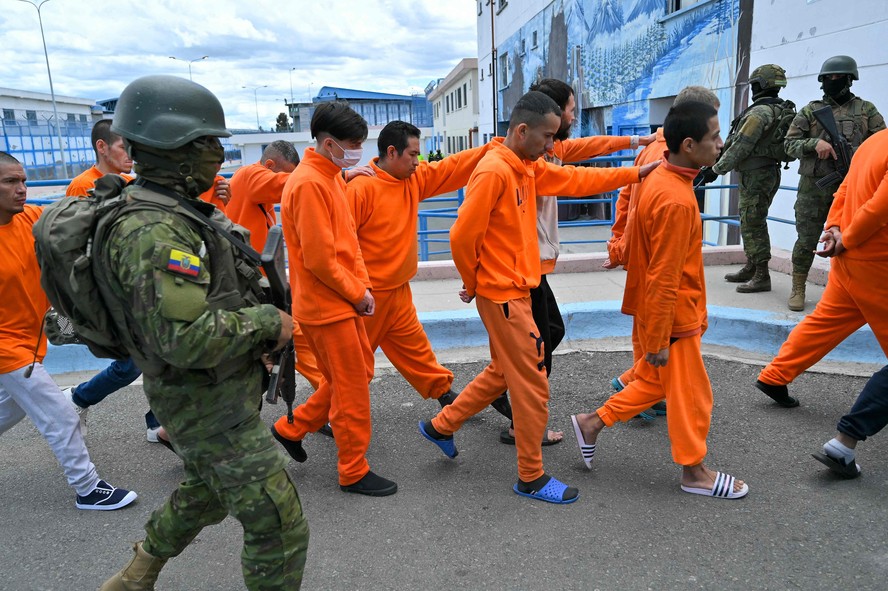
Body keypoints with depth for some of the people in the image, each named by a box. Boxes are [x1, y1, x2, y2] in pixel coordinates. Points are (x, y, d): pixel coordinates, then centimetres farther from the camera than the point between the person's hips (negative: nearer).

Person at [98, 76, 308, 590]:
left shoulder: (175, 213, 8)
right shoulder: (154, 233, -26)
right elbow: (187, 339, -34)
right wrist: (267, 321, -21)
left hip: (220, 391, 11)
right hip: (211, 408, -11)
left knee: (209, 492, 33)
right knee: (279, 527, 0)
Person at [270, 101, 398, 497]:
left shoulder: (331, 177, 12)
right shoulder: (308, 184, -19)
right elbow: (319, 258, -22)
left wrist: (362, 285, 5)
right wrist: (357, 293, -12)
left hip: (343, 302, 10)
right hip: (327, 306, -10)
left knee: (359, 372, 19)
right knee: (352, 388, 2)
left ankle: (291, 428, 32)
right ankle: (354, 472, 19)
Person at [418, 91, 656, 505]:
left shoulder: (528, 168, 9)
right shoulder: (493, 171, -20)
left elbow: (576, 180, 14)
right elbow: (463, 235, -21)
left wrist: (636, 173, 12)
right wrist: (473, 283, -7)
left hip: (514, 290, 10)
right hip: (503, 295, -10)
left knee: (504, 372, 22)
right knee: (532, 385, 1)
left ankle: (441, 426, 36)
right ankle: (532, 478, 18)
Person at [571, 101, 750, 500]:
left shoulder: (659, 180, 3)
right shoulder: (676, 200, -27)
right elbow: (664, 279, -25)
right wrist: (659, 339, -19)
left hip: (659, 311, 9)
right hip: (671, 318, -9)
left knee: (656, 382, 23)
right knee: (691, 394, 9)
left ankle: (592, 423, 29)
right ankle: (694, 471, 28)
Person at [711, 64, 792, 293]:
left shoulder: (759, 112, -17)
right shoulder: (780, 110, 14)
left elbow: (741, 146, -18)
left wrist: (718, 168, -6)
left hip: (756, 176, -10)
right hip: (766, 172, 10)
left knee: (753, 225, -7)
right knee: (750, 223, 17)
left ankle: (762, 277, -3)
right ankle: (751, 269, 27)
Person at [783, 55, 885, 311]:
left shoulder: (866, 110, 9)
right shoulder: (810, 111, 7)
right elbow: (790, 144, 2)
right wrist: (815, 142, -16)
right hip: (814, 186, -1)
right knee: (806, 240, 1)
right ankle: (798, 289, 12)